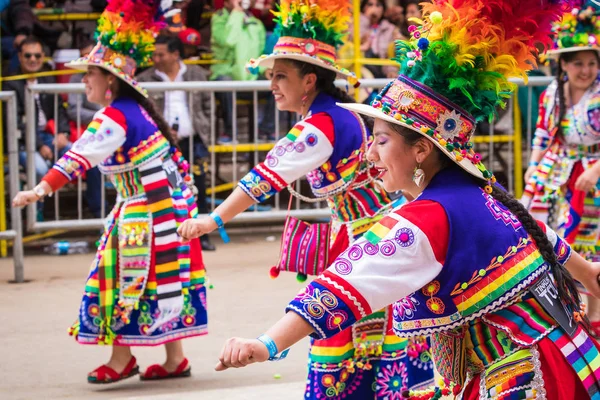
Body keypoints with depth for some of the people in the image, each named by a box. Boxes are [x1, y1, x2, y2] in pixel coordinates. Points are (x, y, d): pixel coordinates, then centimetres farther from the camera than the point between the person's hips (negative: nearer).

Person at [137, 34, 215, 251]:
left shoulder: (196, 74, 7)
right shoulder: (145, 80, 2)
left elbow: (208, 105, 12)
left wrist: (205, 132, 2)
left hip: (193, 142, 2)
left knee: (198, 190, 4)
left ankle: (201, 236, 13)